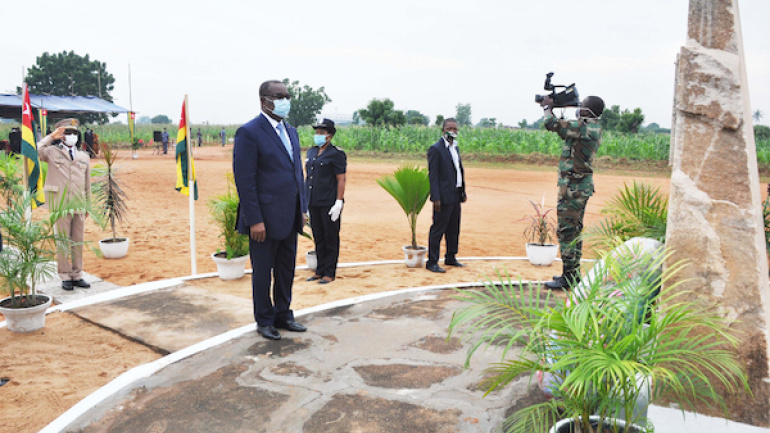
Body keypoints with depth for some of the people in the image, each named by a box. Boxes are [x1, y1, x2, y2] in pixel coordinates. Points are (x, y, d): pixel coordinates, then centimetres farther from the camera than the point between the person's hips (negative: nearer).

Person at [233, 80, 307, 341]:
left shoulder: (291, 132, 14)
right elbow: (244, 180, -15)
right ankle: (264, 321, 24)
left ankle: (283, 315, 31)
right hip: (265, 218, -7)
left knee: (286, 270, 16)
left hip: (289, 218, 8)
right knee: (263, 272, 8)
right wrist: (254, 220, -19)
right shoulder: (249, 133, -11)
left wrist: (302, 209, 12)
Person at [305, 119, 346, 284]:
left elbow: (341, 180, -10)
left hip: (329, 204, -7)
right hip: (313, 203, 7)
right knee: (318, 238, 12)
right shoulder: (311, 152, 15)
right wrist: (304, 199, 16)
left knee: (330, 238, 1)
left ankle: (330, 273, 9)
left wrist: (338, 203, -16)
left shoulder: (336, 154, -6)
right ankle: (320, 271, 21)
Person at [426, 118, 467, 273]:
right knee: (438, 229, -4)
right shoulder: (436, 149, -10)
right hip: (444, 196, -8)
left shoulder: (455, 148, 16)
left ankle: (451, 258, 27)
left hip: (456, 196, 8)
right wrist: (436, 198, -19)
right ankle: (432, 262, 4)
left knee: (454, 229, 15)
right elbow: (433, 175, -14)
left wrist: (463, 192, 15)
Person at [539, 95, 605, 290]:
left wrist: (547, 107, -1)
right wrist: (552, 109, 16)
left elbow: (552, 124, -20)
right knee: (574, 230, 16)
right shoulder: (592, 128, 12)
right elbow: (565, 129, 24)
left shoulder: (586, 127, -18)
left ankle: (568, 277, -1)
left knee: (566, 231, -6)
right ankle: (573, 273, 25)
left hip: (573, 186, -10)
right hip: (580, 185, 10)